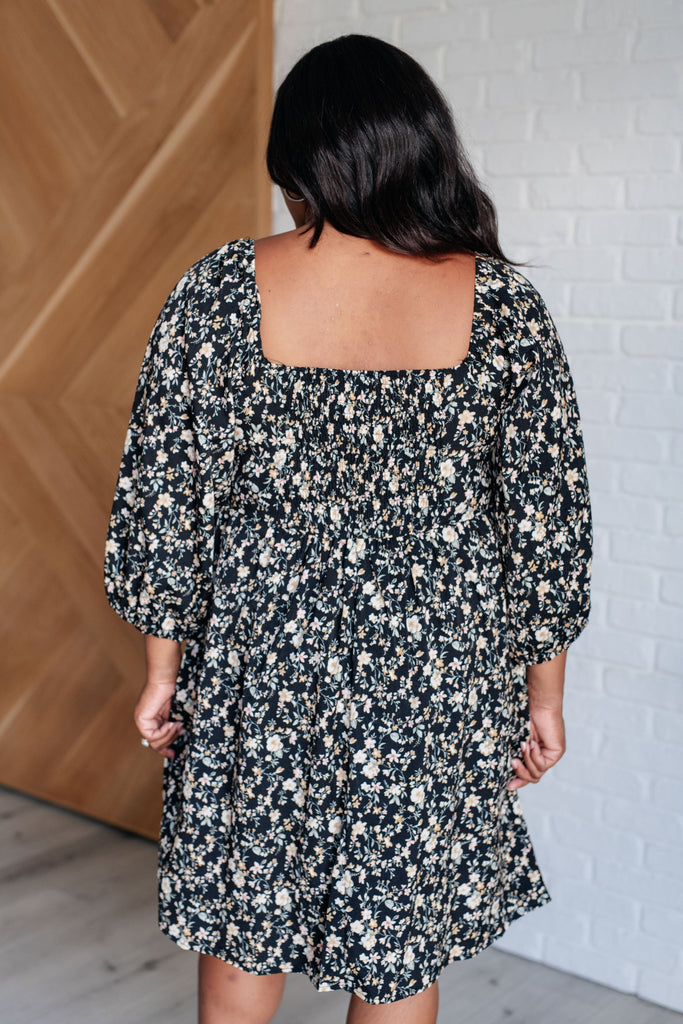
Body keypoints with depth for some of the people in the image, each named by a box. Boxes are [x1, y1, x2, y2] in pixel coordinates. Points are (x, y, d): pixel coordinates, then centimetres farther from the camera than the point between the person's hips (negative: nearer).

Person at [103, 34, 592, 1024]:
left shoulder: (220, 292, -9)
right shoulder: (503, 305, -7)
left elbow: (166, 503, -6)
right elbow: (547, 529, -4)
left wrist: (164, 670, 5)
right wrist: (543, 692, 7)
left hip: (259, 678, 0)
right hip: (436, 682, 1)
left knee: (241, 933, 21)